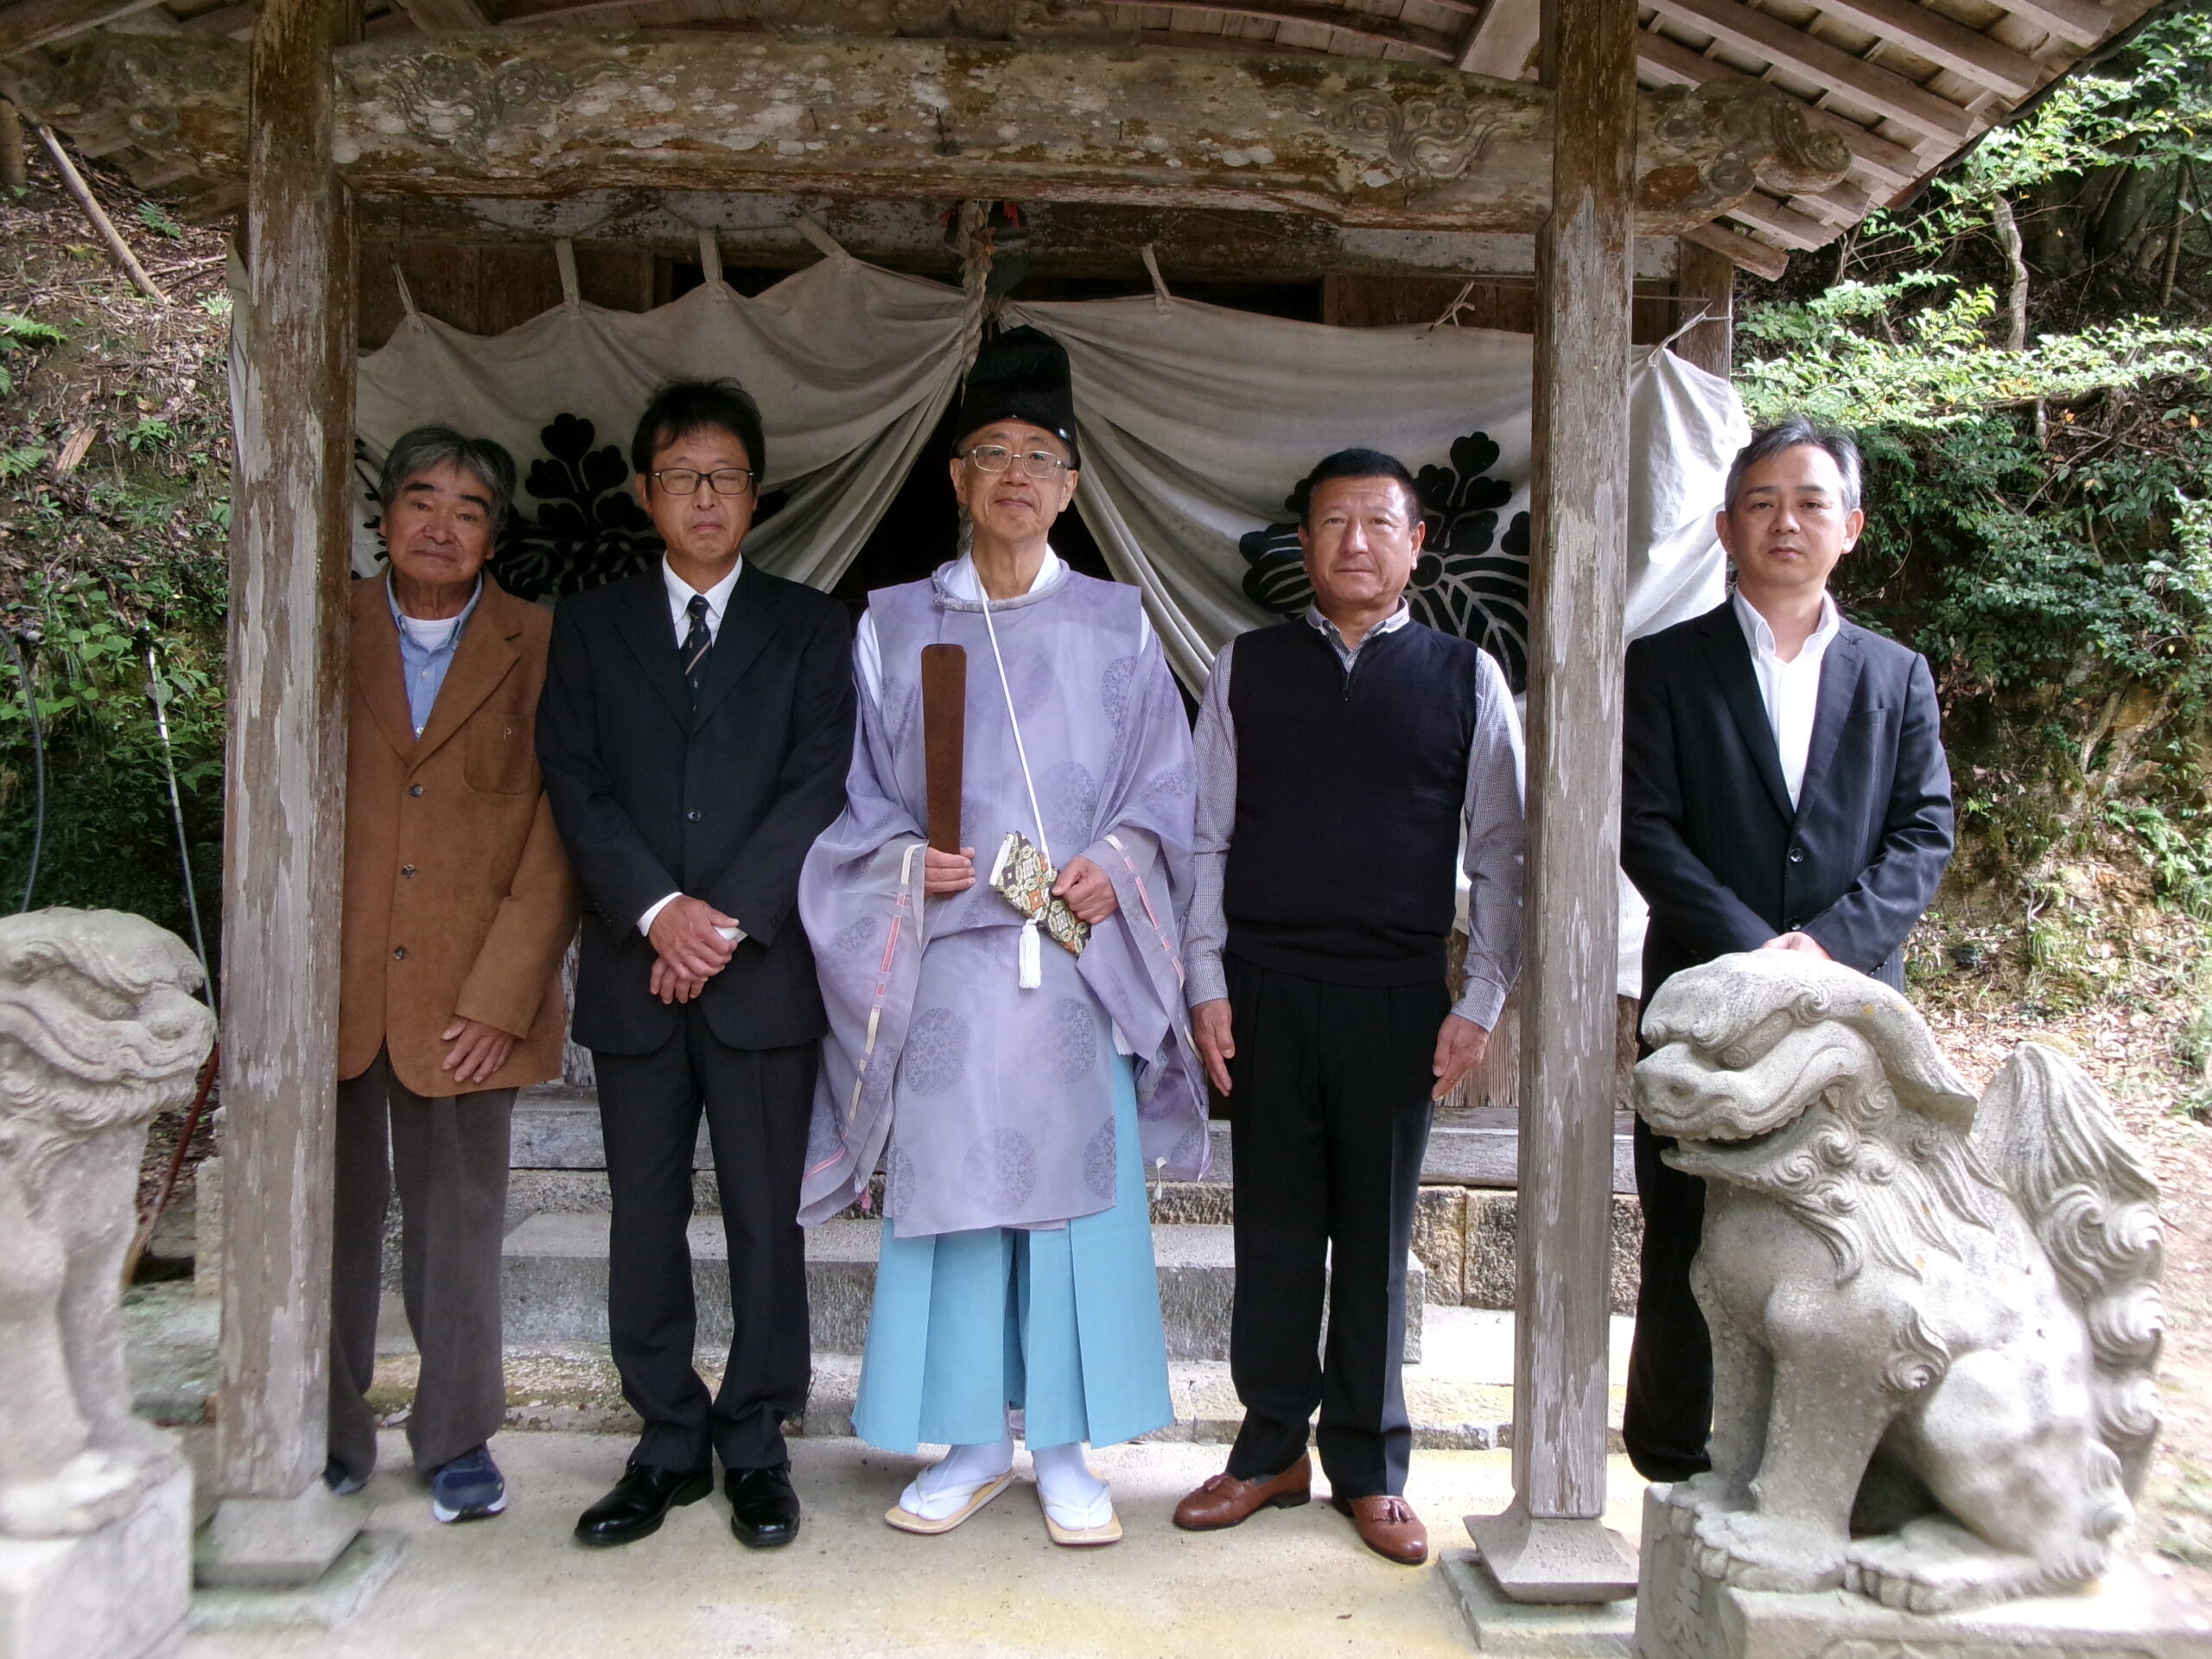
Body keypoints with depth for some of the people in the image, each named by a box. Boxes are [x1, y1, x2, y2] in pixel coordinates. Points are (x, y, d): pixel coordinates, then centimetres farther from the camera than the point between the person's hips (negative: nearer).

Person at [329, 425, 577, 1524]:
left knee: (460, 1222, 5)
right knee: (329, 1213, 7)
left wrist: (502, 993, -8)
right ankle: (327, 1437, 23)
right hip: (332, 985, 2)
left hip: (470, 991, -1)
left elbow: (556, 835, -2)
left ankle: (456, 1439, 20)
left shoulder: (537, 650, 2)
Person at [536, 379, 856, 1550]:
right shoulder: (590, 626, 12)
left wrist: (730, 919, -12)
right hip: (634, 964, 2)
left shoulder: (808, 626, 8)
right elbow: (574, 784, 2)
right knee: (645, 1218, 7)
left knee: (764, 1216, 4)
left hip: (763, 966, -1)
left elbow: (818, 785, -3)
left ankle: (754, 1447, 17)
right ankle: (668, 1444, 21)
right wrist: (657, 909, -12)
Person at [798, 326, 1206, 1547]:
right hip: (946, 961, 0)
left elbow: (1164, 789, 7)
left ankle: (1066, 1447, 16)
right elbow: (857, 795, 9)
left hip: (1082, 959, 0)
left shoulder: (1116, 629, 8)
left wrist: (1114, 862, -10)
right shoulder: (895, 625, 9)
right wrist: (906, 863, -10)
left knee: (1079, 1189, 2)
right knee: (950, 1192, 3)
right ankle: (970, 1444, 18)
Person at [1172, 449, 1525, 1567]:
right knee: (1275, 1231, 9)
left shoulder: (1466, 678, 4)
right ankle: (1272, 1450, 24)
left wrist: (1481, 1003, -1)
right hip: (1266, 992, 1)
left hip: (1399, 1001, 0)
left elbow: (1501, 853, 5)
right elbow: (1206, 837, 6)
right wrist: (1207, 984, 0)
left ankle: (1369, 1470, 23)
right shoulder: (1246, 670, 6)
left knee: (1376, 1240, 8)